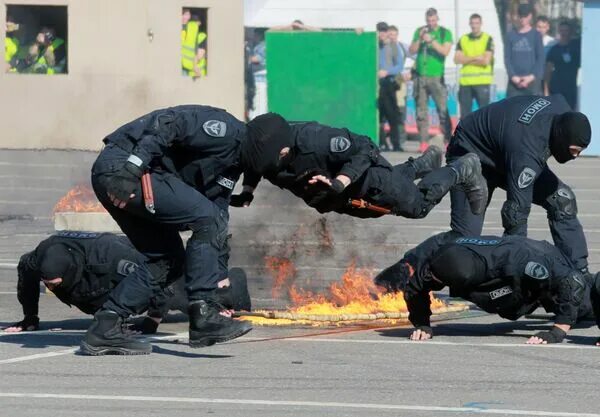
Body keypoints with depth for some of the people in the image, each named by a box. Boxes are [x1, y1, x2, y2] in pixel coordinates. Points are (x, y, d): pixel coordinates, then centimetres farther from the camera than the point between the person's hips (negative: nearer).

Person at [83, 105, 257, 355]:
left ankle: (103, 328, 10)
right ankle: (204, 317, -15)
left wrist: (220, 279, 24)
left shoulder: (232, 164, 22)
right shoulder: (226, 130, -8)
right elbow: (167, 125, -22)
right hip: (121, 168, -10)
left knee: (168, 260, 12)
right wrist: (133, 168, -32)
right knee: (208, 219, -15)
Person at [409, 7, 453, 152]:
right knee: (421, 111, 1)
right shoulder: (419, 31, 13)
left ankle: (448, 140, -7)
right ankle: (424, 142, 4)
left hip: (436, 76, -3)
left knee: (443, 110, -9)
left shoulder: (445, 33, 3)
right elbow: (412, 50, 7)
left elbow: (445, 51, -10)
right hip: (420, 76, 3)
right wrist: (420, 39, -8)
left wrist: (431, 40, -18)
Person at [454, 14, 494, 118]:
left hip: (482, 82, -3)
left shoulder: (488, 39, 1)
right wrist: (475, 58, -8)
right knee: (465, 113, 5)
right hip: (465, 82, 3)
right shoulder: (463, 39, 11)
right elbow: (457, 59, -1)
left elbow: (486, 61, -10)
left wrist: (467, 60, -4)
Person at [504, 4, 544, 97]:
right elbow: (507, 58, 6)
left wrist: (532, 76, -11)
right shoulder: (511, 36, 10)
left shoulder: (536, 35, 6)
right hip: (514, 81, 2)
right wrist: (513, 76, -8)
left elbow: (540, 59, 1)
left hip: (532, 81, -1)